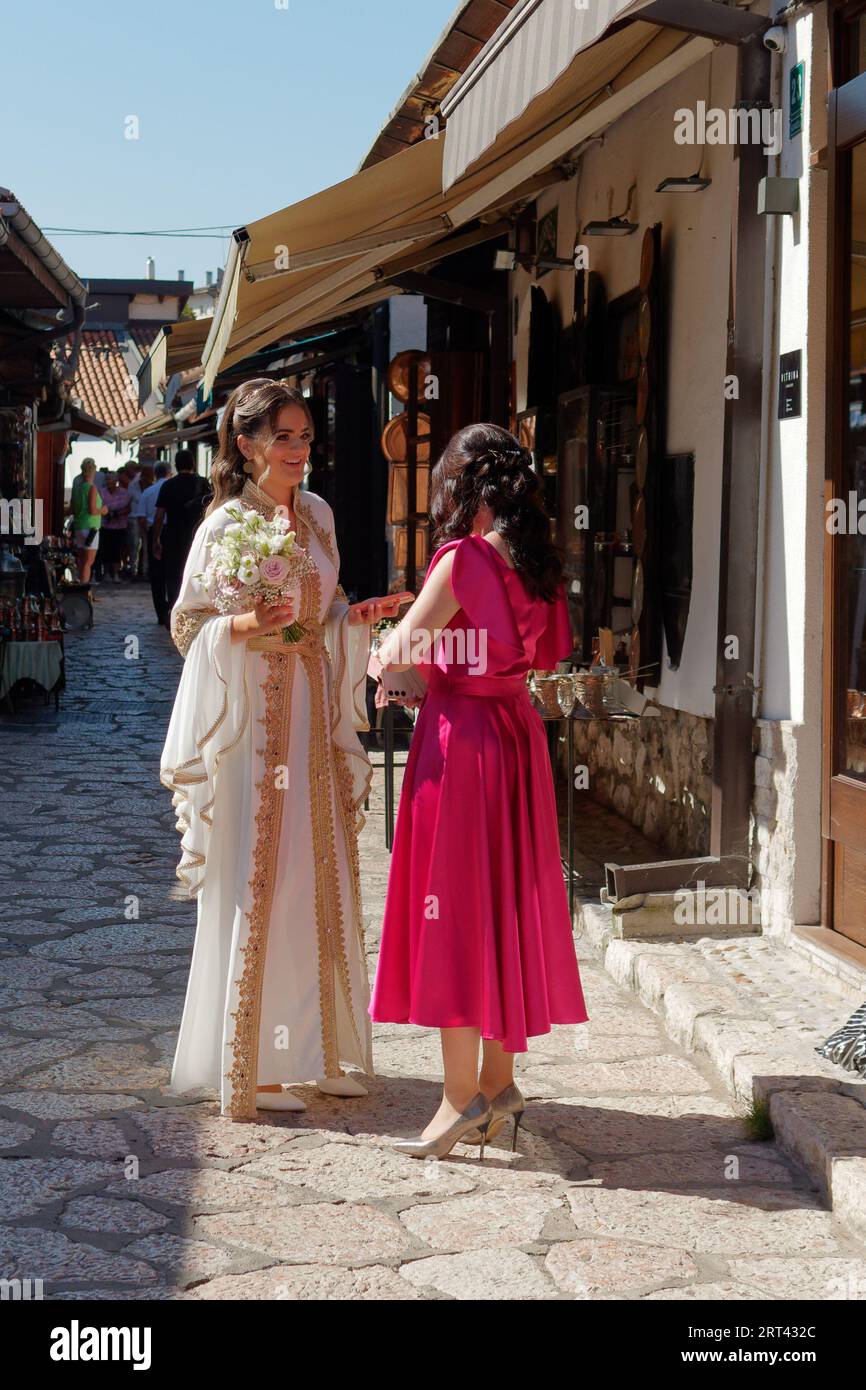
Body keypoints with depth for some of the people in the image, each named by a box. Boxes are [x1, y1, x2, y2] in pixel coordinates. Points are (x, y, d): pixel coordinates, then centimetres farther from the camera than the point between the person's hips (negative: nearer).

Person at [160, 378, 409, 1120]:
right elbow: (188, 624, -5)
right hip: (250, 718, -6)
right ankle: (250, 1067, 6)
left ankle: (316, 1046, 21)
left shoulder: (317, 514, 10)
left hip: (312, 712, 6)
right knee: (254, 885, -3)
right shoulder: (224, 524, -7)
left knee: (320, 878, 9)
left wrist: (358, 616, -2)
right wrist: (241, 627, -23)